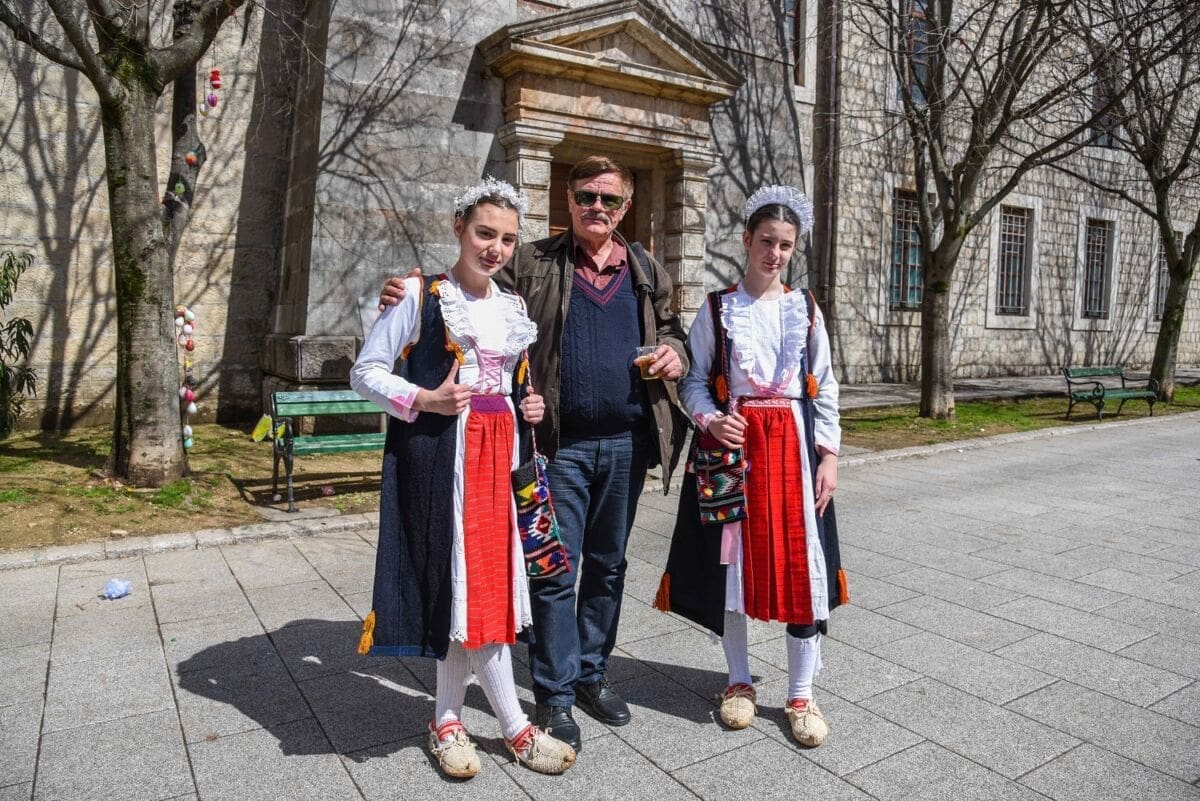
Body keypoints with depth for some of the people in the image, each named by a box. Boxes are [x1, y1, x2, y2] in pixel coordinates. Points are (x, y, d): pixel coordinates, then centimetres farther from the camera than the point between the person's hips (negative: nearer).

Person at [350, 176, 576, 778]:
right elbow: (365, 371, -4)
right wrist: (423, 400, -17)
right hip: (440, 449, -5)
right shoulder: (420, 295, -4)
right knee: (466, 580, -3)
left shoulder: (514, 308, 13)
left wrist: (530, 407, 4)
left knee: (485, 579, 6)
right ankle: (514, 727, 11)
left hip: (497, 451, 6)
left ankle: (448, 719, 23)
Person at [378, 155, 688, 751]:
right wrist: (413, 298, -19)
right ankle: (554, 696, 18)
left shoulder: (647, 271, 12)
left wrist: (674, 353, -1)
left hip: (627, 440, 4)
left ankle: (592, 674, 33)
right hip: (561, 442, -3)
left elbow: (669, 328, 22)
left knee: (607, 565, 15)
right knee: (556, 571, 1)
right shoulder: (532, 264, 1)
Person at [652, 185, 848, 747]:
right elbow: (694, 380, 4)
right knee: (731, 558, 5)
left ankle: (801, 695, 16)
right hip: (731, 442, -1)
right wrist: (711, 420, -14)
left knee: (802, 562, 0)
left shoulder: (805, 309, 7)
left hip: (792, 440, 1)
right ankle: (739, 681, 25)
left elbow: (824, 388, 8)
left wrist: (828, 453, 1)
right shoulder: (717, 309, 2)